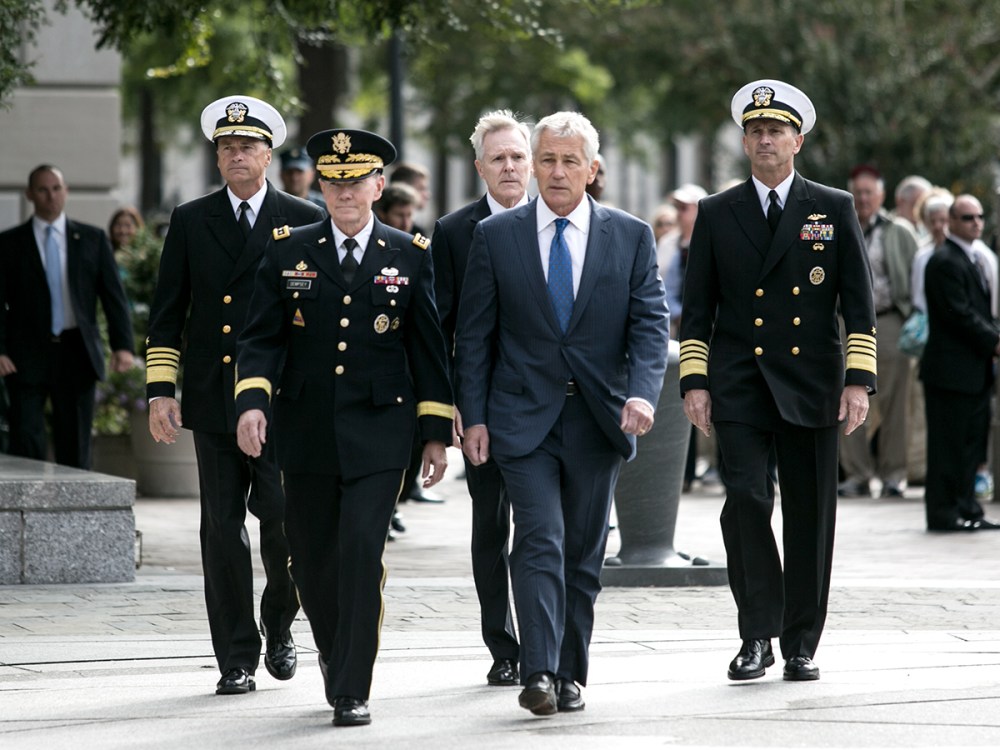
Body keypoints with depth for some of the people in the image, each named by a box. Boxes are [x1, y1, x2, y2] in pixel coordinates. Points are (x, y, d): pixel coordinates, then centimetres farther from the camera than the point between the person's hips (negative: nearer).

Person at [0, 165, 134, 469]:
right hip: (27, 356, -1)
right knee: (26, 444, -9)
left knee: (75, 447, 4)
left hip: (77, 355, 1)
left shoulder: (93, 239, 8)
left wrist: (123, 344, -7)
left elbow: (114, 295, 5)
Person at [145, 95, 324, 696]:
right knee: (223, 525, 1)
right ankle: (237, 658, 7)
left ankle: (279, 625, 19)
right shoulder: (191, 222, 10)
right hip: (213, 395, 2)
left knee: (281, 515, -8)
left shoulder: (304, 222, 5)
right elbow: (168, 313, 10)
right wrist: (161, 390, 1)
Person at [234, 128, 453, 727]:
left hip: (379, 434, -2)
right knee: (312, 562, 9)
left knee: (361, 556, -13)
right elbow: (263, 337, 2)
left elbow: (428, 349, 7)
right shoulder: (289, 252, 6)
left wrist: (437, 433, 4)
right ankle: (335, 655, 36)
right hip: (307, 433, 2)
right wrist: (253, 401, -14)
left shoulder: (410, 257, 4)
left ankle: (353, 692, -9)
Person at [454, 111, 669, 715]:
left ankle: (571, 675, 19)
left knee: (584, 554, 8)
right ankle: (538, 673, -21)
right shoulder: (496, 236, 2)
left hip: (598, 418, 2)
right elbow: (474, 335, 4)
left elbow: (651, 323, -3)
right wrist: (473, 416, -2)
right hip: (524, 417, -2)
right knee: (540, 543, -15)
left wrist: (643, 393, -20)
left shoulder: (632, 237, 3)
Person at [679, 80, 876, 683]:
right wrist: (694, 381, -1)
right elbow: (698, 307, 9)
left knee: (810, 515, 3)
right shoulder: (717, 214, 9)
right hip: (739, 385, 0)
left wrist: (859, 380, -4)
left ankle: (802, 645, 13)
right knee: (746, 497, -15)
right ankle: (758, 636, -5)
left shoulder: (835, 209, 7)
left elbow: (859, 303, 5)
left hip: (810, 385, 0)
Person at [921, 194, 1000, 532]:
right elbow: (960, 315, -19)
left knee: (972, 442, 11)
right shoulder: (945, 262, -14)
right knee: (949, 444, -4)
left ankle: (966, 509, 16)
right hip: (951, 368, -10)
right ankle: (944, 513, 1)